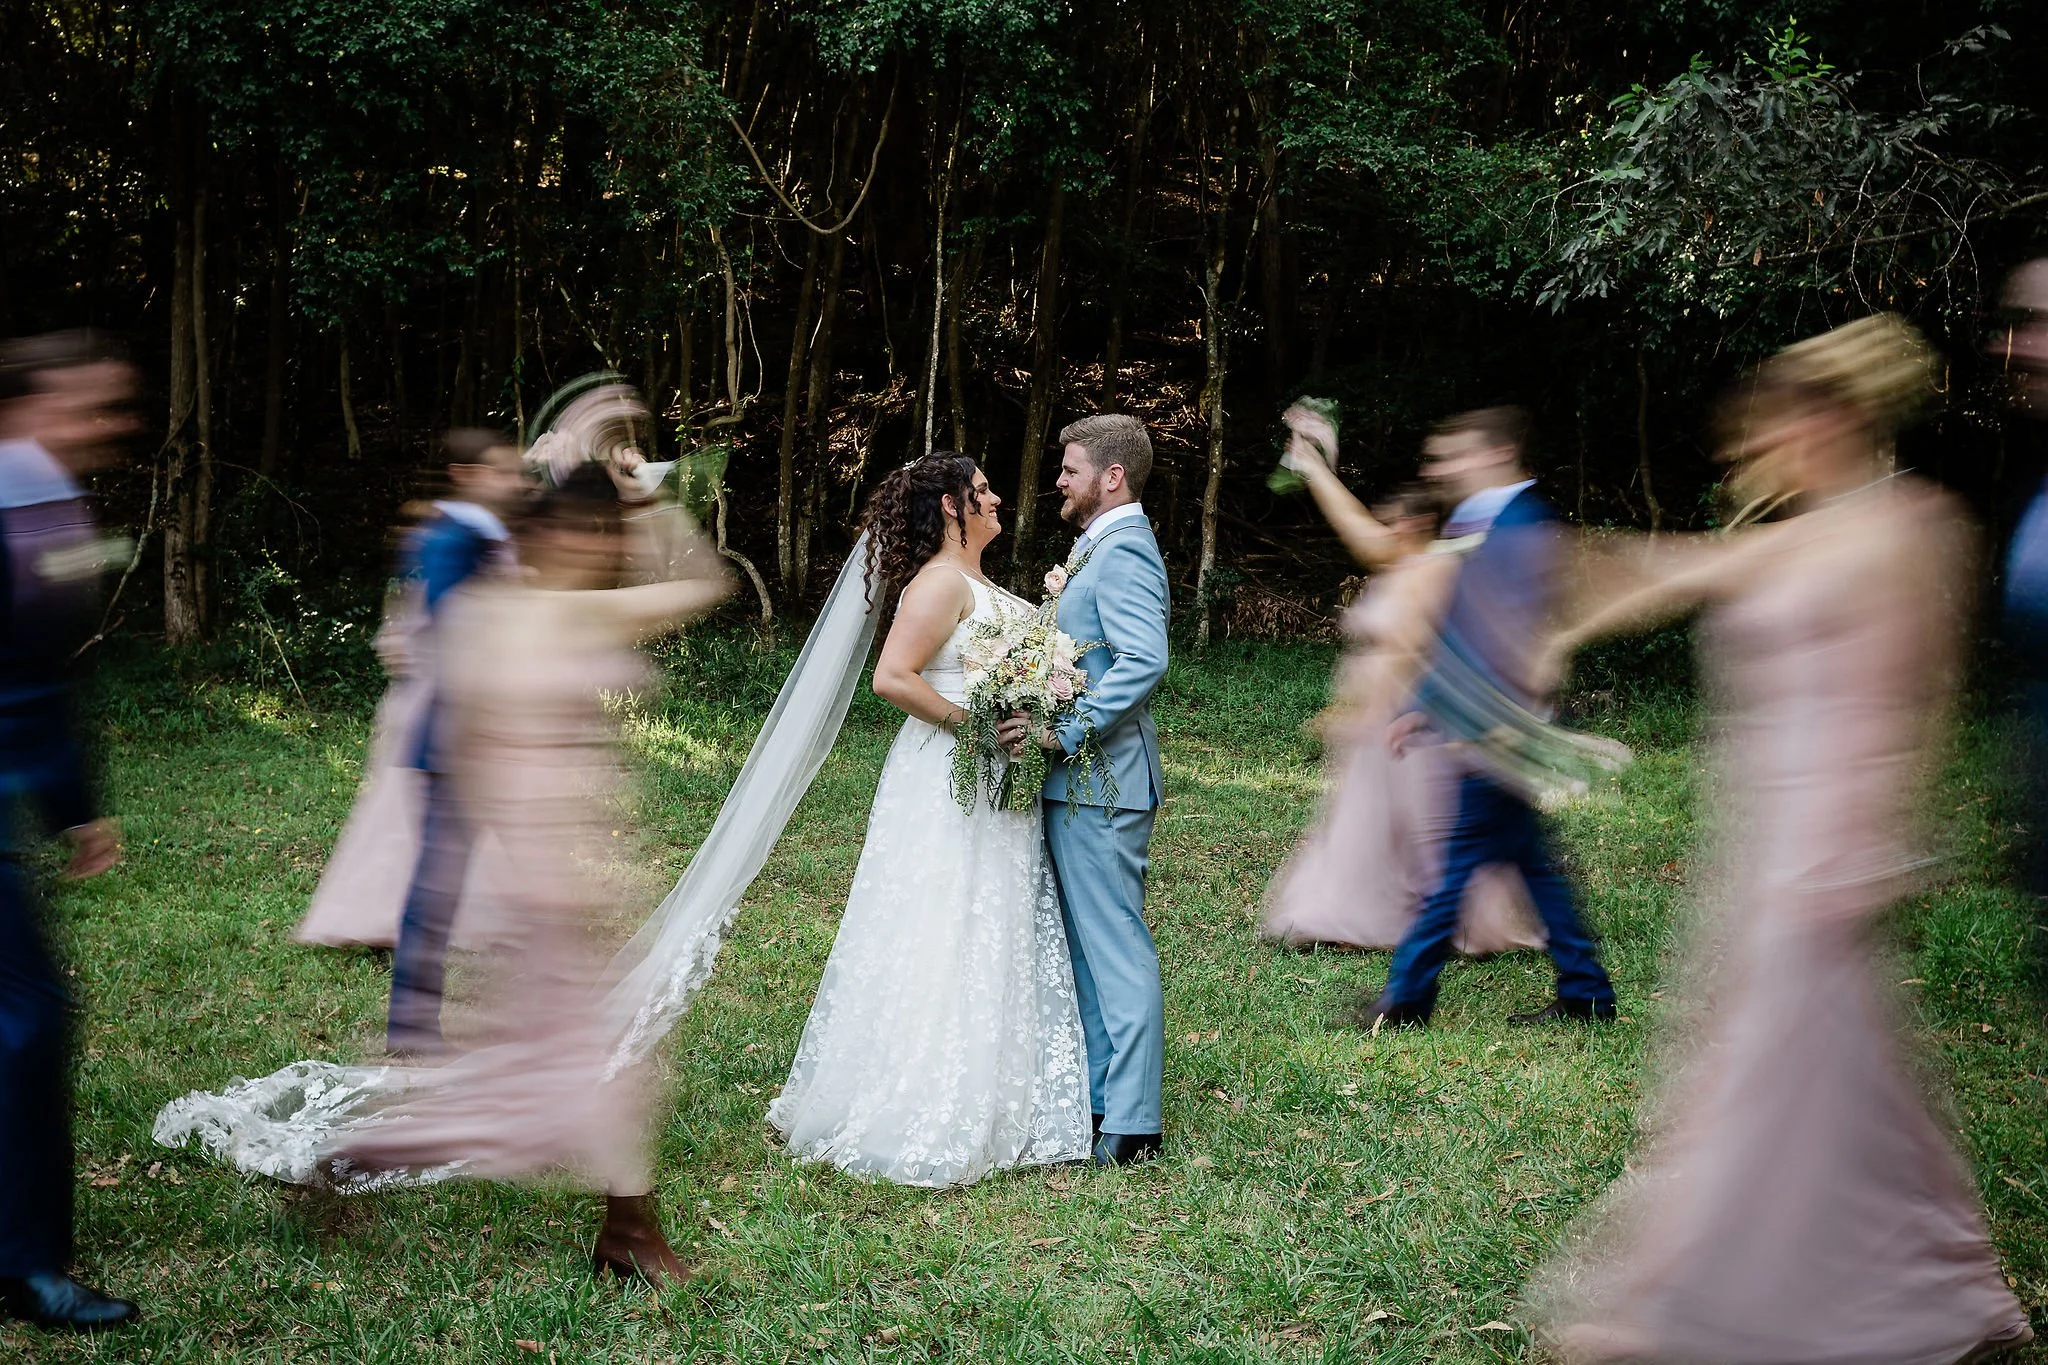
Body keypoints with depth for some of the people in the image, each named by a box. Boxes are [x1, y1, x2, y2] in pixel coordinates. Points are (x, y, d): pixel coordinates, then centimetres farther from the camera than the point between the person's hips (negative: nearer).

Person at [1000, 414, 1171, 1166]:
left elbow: (1144, 663, -26)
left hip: (1101, 783, -11)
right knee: (1088, 943, 16)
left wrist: (1065, 734, -26)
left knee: (1116, 946, -6)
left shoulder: (1124, 550, -14)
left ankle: (1132, 1125, -2)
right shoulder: (1099, 549, 19)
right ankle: (1096, 1097, 24)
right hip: (1079, 783, 11)